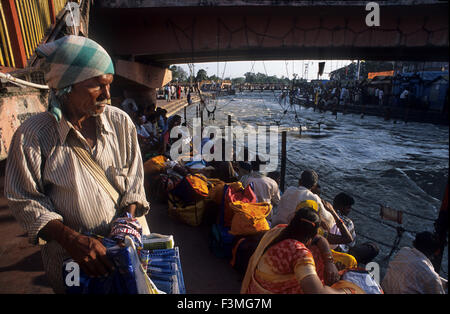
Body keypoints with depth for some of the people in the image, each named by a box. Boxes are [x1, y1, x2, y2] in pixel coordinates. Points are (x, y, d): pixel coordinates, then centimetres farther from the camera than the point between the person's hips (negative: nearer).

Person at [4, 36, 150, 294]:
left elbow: (134, 177, -2)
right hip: (69, 254, -2)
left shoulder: (121, 122, -8)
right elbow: (24, 200, -10)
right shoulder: (31, 136, -16)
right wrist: (72, 239, -22)